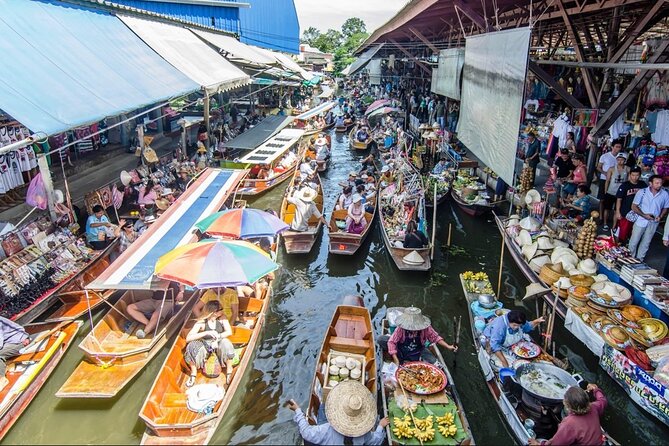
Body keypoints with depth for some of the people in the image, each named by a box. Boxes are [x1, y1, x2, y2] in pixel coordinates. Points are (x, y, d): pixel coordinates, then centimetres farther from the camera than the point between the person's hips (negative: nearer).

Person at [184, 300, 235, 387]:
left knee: (225, 343, -34)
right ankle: (193, 373, -9)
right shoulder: (201, 322, -18)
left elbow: (229, 332, -16)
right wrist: (207, 333, -37)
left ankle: (229, 372, -15)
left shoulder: (222, 318, -11)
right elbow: (188, 338, -27)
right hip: (205, 345, -1)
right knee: (192, 346, -32)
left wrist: (218, 337, -33)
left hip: (218, 344, 1)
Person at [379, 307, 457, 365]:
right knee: (381, 340, -24)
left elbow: (435, 337, -9)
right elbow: (391, 342, -27)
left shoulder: (425, 328, -19)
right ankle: (401, 360, -13)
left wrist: (448, 346, -20)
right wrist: (396, 360, -33)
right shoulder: (401, 328, -25)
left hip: (418, 352, 0)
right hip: (401, 351, 0)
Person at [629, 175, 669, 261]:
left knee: (646, 242, 15)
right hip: (640, 221, -2)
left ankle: (639, 259, 31)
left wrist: (660, 216, -11)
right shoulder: (642, 192, -13)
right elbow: (634, 206, -8)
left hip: (653, 223, 2)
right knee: (634, 241, 6)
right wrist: (644, 215, -18)